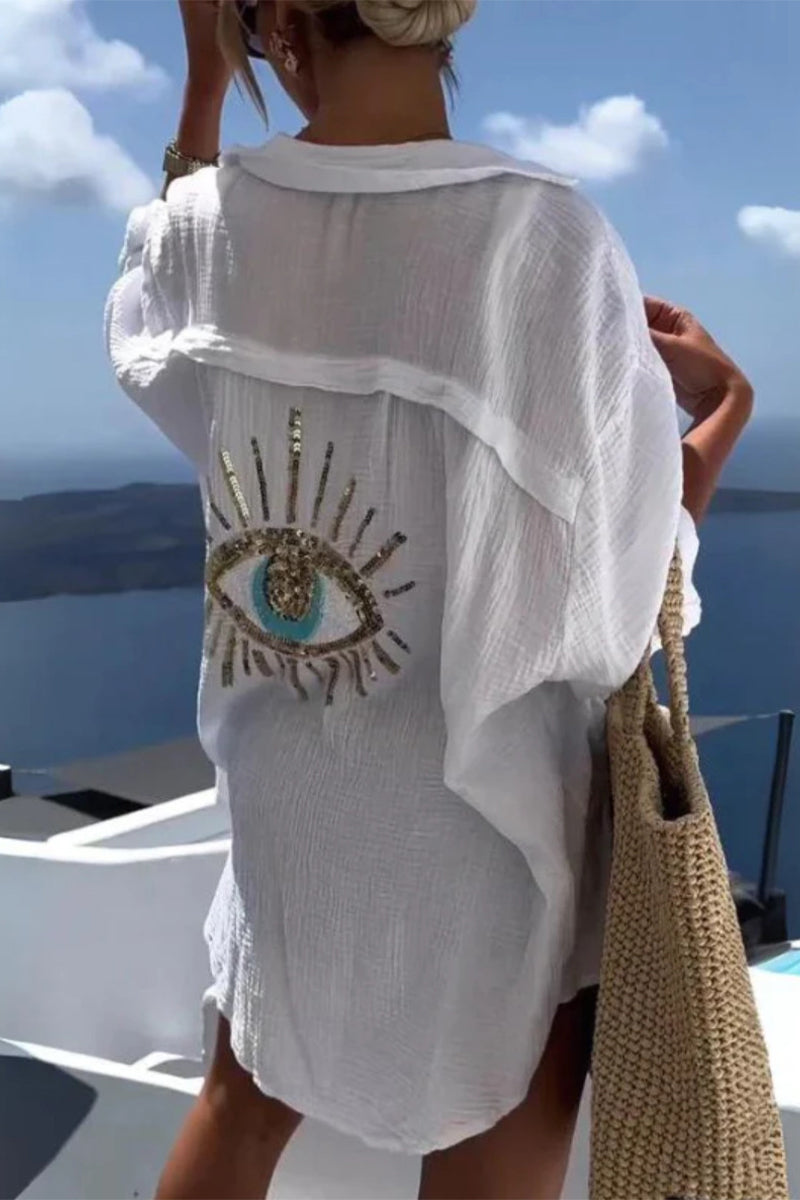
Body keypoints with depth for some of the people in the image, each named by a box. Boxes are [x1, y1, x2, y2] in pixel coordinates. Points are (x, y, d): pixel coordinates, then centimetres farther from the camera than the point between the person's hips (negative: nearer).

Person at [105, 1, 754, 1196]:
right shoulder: (545, 235, -20)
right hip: (484, 834, -3)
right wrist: (726, 406, 5)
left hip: (286, 823, 4)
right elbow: (626, 581, -12)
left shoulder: (207, 221, -9)